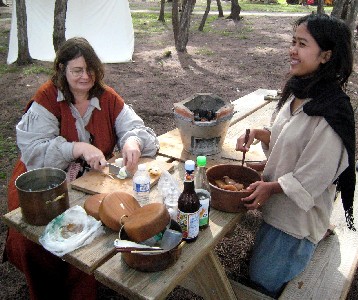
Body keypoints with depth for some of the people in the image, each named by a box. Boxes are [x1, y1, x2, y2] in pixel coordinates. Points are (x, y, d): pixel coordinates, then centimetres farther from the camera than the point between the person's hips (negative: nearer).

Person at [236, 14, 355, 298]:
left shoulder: (330, 113, -30)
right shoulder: (298, 92, -4)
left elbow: (310, 179, -24)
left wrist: (270, 187, -14)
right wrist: (257, 133, -5)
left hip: (299, 212, -8)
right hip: (278, 204, 8)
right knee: (258, 261, 28)